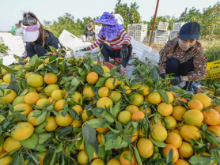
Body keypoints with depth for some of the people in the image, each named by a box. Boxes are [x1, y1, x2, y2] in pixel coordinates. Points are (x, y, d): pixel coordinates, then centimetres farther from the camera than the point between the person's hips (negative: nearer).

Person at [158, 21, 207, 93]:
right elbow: (162, 62, -21)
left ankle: (188, 85, -8)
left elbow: (201, 72, -25)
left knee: (193, 61, -28)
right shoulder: (170, 45, -26)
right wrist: (163, 75, -40)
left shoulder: (198, 49, -24)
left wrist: (182, 78, -40)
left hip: (184, 72, 2)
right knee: (173, 62, -32)